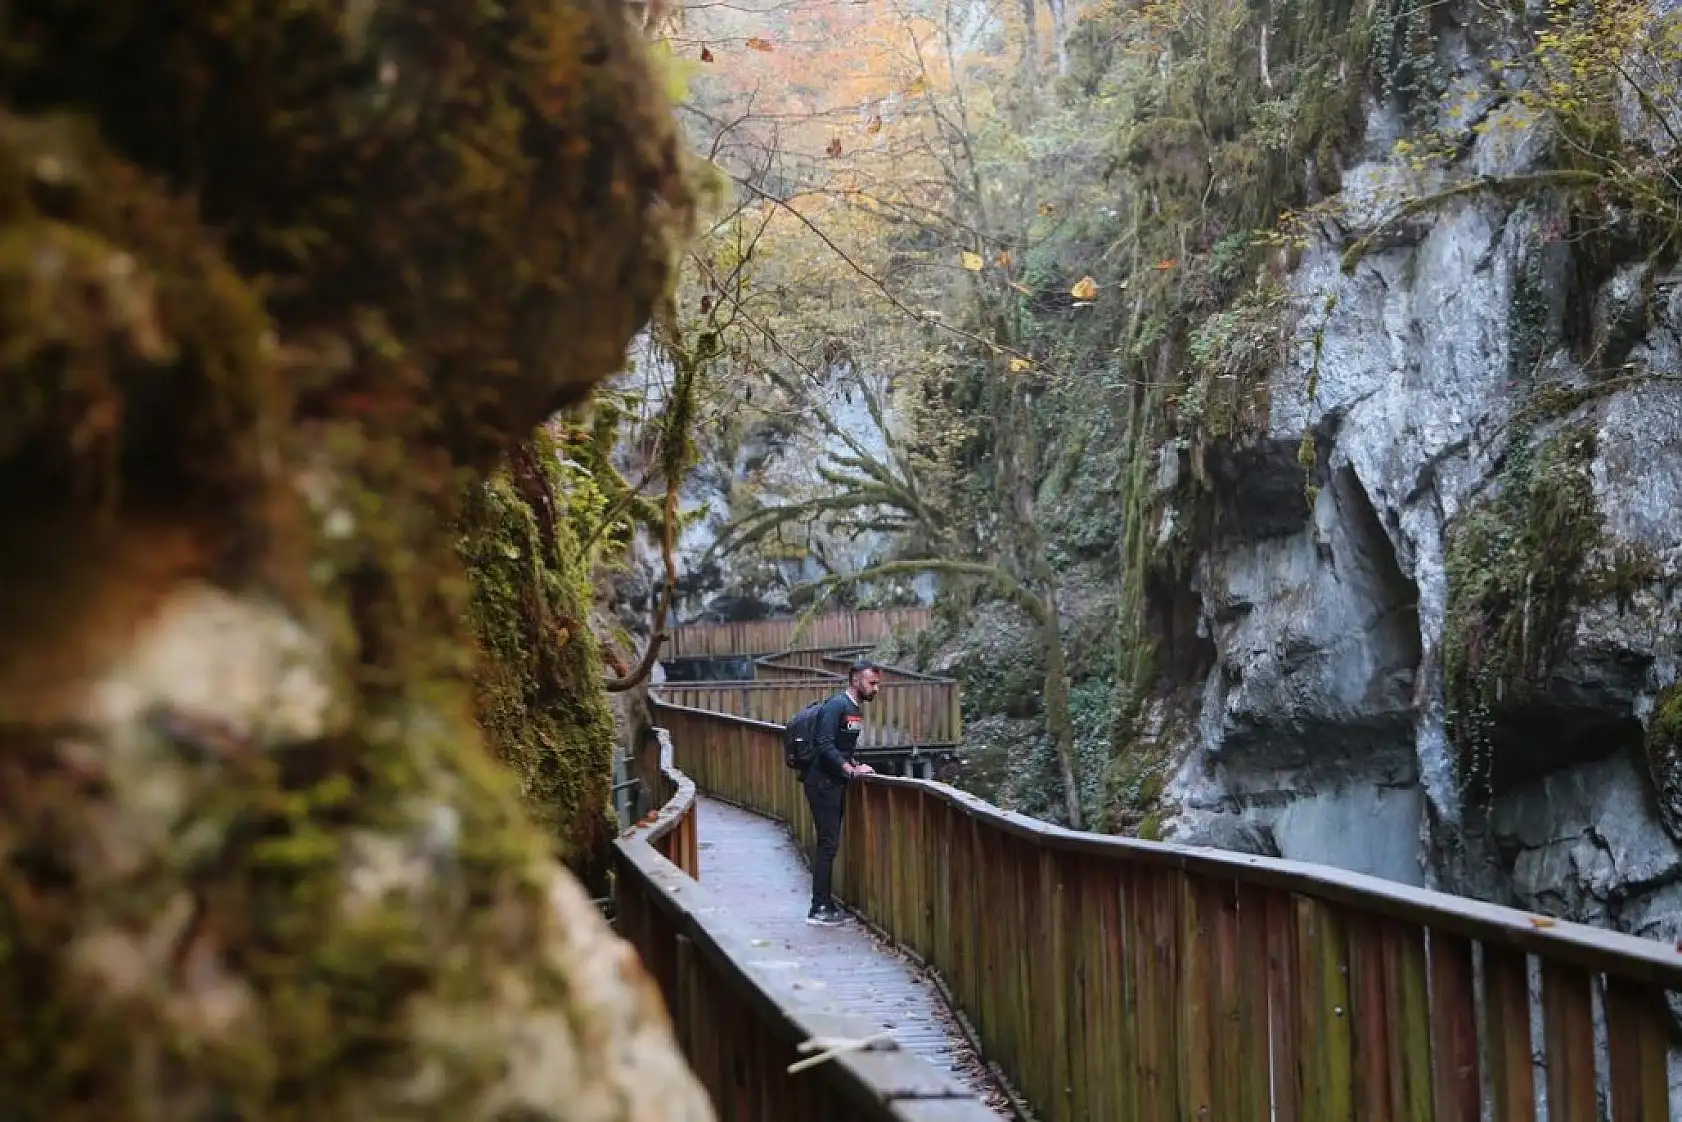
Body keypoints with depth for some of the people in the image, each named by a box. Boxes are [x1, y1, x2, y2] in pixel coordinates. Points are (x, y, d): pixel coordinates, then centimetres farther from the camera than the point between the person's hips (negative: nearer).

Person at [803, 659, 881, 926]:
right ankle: (819, 908, -5)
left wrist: (855, 764, 3)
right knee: (828, 843, -8)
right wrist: (851, 769, -24)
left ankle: (824, 902, 19)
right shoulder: (837, 705, -16)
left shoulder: (856, 709, 13)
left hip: (836, 782, 10)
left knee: (829, 843, 13)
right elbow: (824, 744, -24)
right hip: (822, 781, -9)